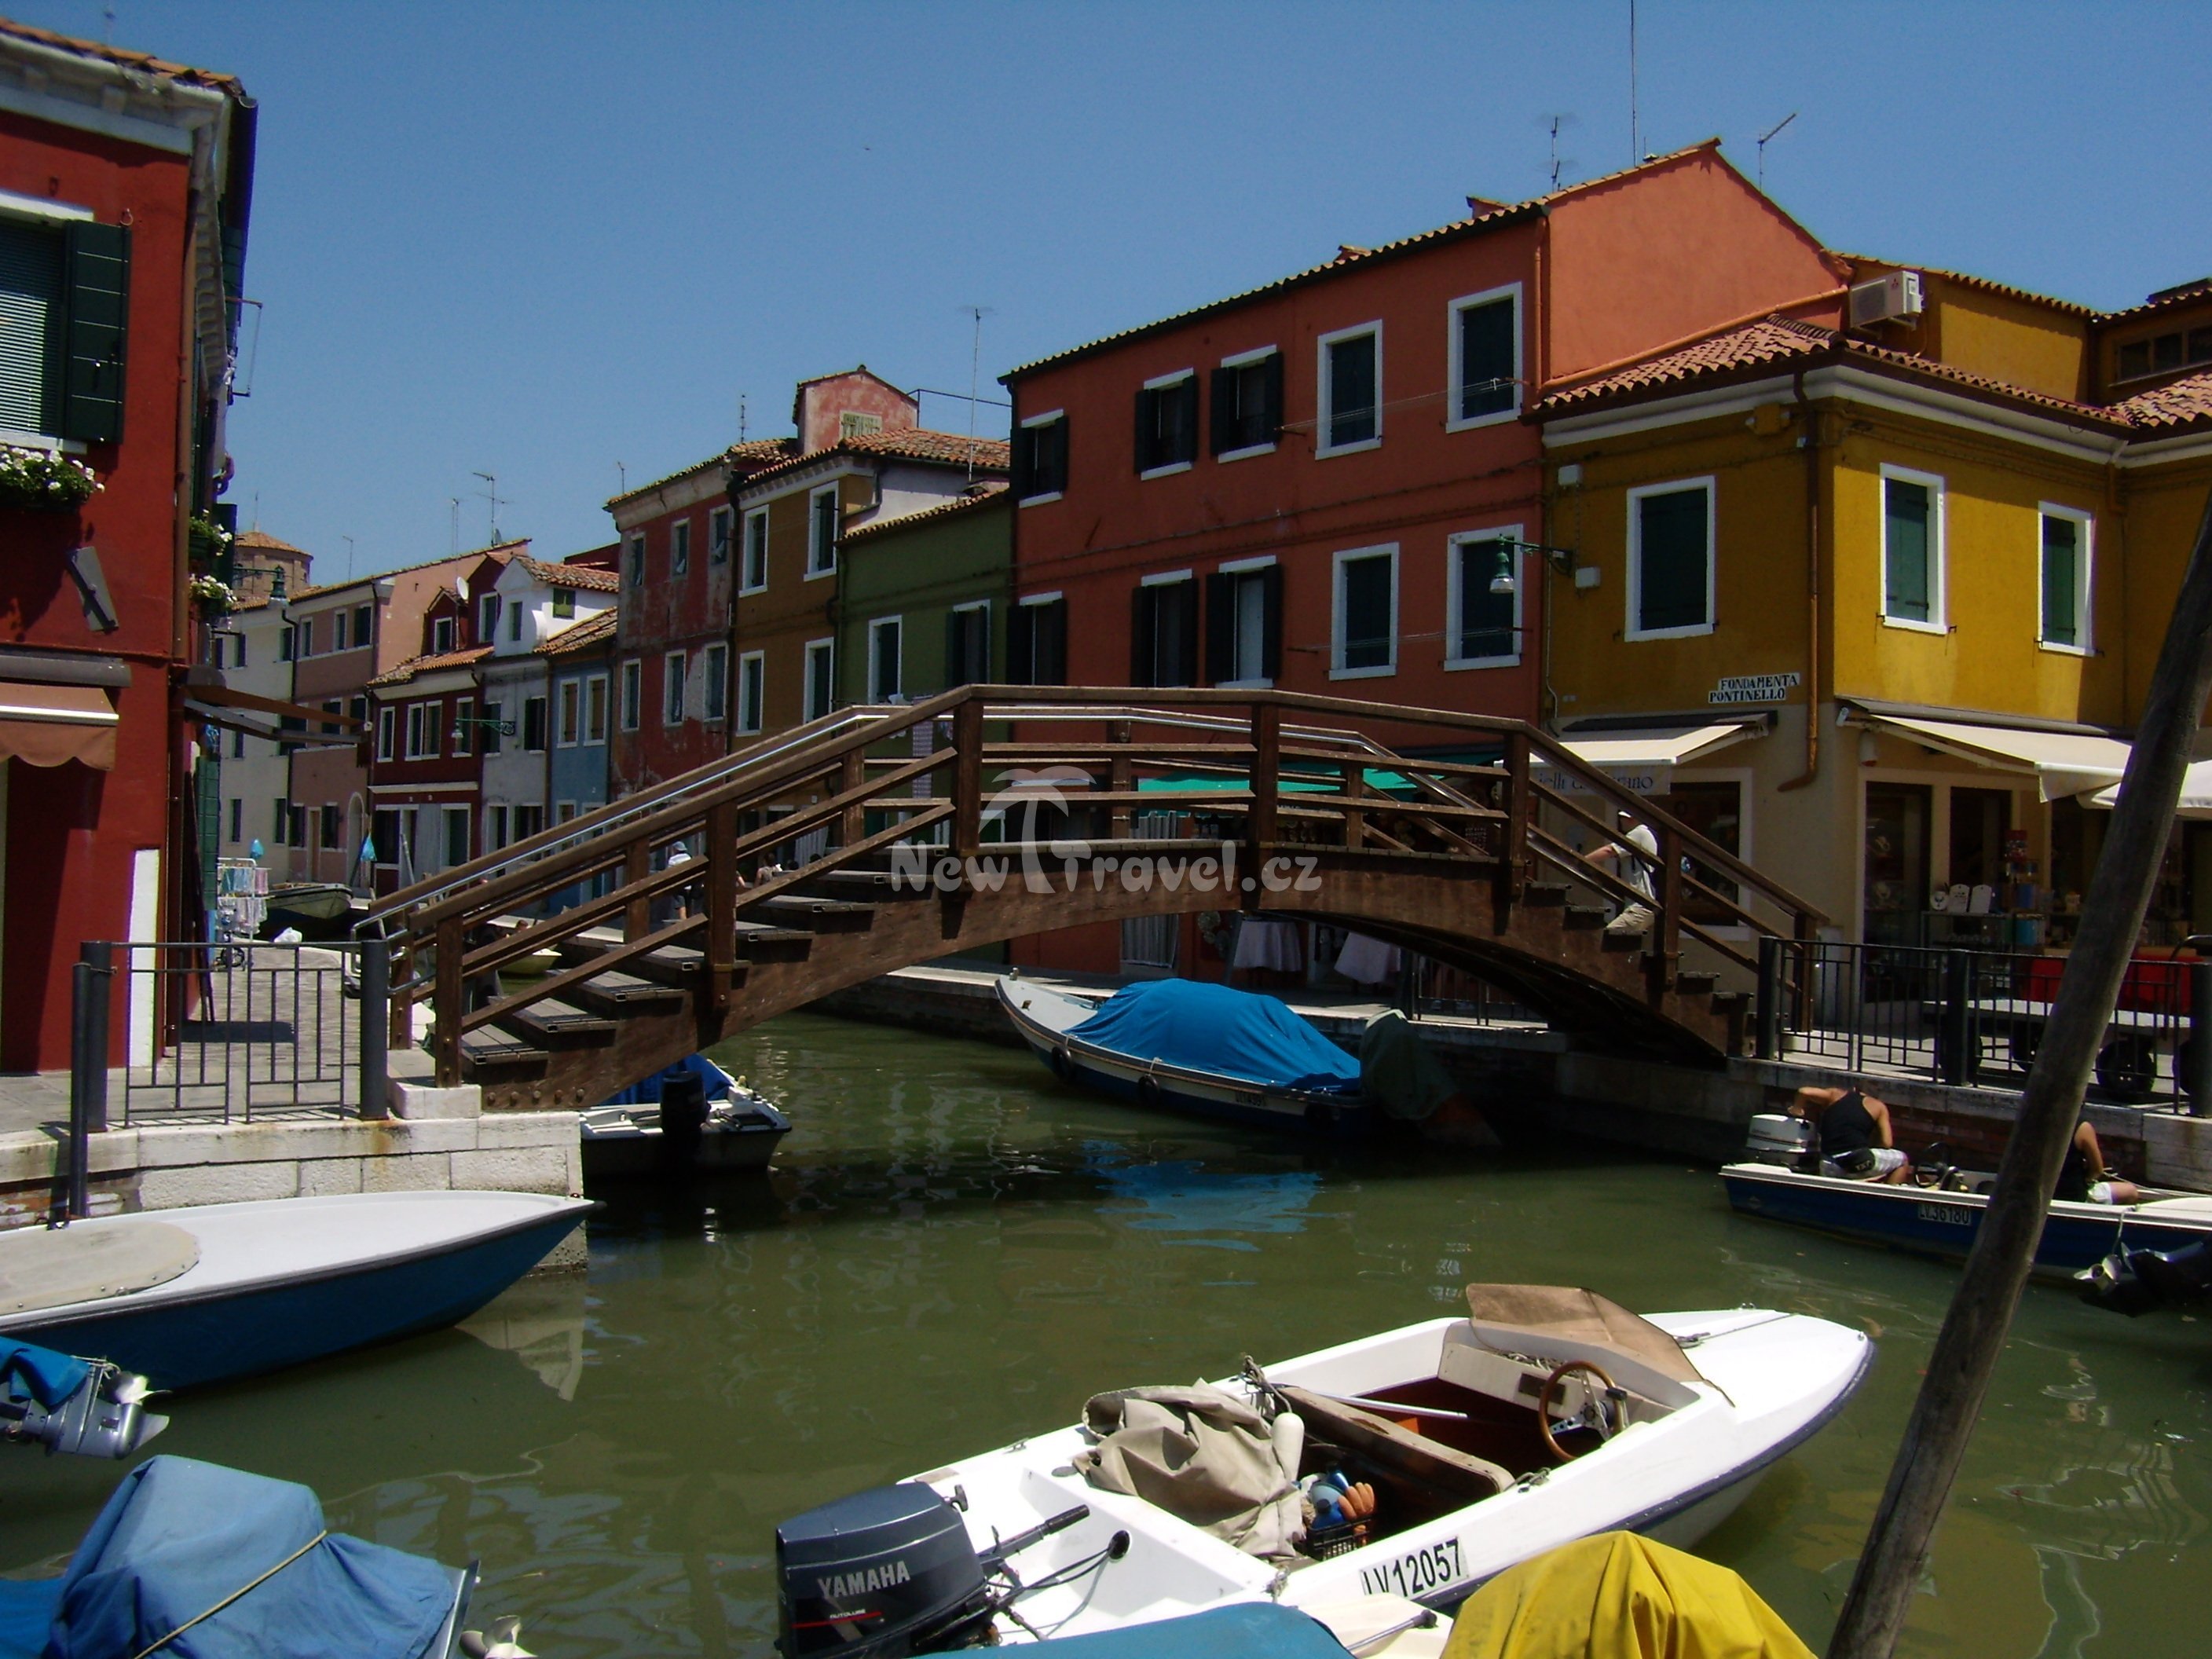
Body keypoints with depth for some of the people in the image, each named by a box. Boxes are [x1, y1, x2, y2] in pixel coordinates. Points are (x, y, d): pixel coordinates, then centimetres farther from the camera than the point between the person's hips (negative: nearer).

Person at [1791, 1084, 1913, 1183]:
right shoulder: (1878, 1106, 11)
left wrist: (1796, 1108, 20)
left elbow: (1804, 1092, 0)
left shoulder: (1835, 1095, 15)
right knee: (1902, 1160, 21)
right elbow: (1886, 1143, 6)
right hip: (1860, 1162, -3)